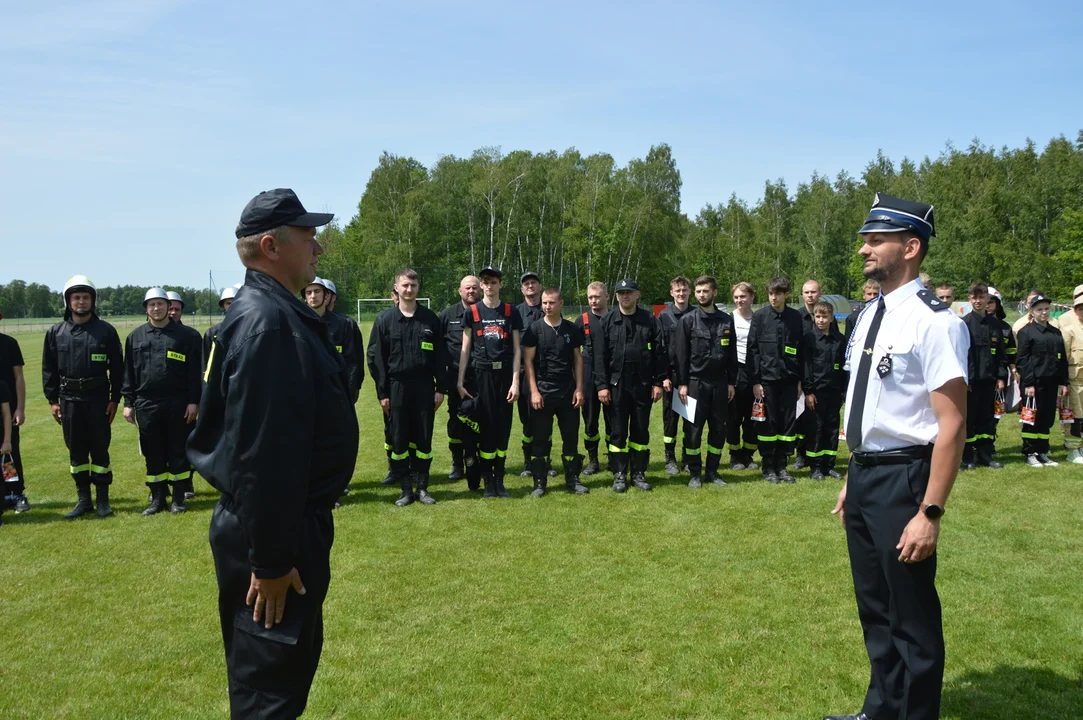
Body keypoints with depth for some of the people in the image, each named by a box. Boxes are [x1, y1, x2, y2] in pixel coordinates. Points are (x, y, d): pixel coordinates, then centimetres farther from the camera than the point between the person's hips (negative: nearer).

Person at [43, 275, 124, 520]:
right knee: (76, 451, 9)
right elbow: (48, 369, 8)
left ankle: (103, 500, 12)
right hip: (69, 400, 2)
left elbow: (117, 367, 0)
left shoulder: (106, 330, -1)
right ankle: (83, 499, 18)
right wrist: (52, 400, 3)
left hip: (98, 399, -2)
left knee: (100, 450, 3)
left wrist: (115, 399, -3)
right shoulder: (55, 332, 5)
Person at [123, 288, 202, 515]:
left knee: (178, 451, 4)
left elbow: (194, 372, -2)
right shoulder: (135, 337, 8)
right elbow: (129, 373, 8)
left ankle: (178, 498, 14)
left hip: (177, 403, -2)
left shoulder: (185, 335, 0)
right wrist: (128, 403, 3)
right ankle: (157, 498, 18)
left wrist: (193, 401, -6)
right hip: (146, 404, 2)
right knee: (153, 453, 8)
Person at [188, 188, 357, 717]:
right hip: (275, 534, -10)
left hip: (294, 521, 10)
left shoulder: (279, 313, 11)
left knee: (294, 661, 24)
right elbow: (261, 454, -27)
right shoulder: (266, 322, -22)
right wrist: (269, 562, -24)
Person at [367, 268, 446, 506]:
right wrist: (382, 393, -4)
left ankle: (422, 488, 16)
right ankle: (406, 490, 14)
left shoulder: (430, 318, 4)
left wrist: (441, 388, 0)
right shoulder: (385, 319, 0)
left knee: (424, 439, 5)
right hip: (397, 387, -1)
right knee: (399, 440, 4)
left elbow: (439, 356, 5)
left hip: (424, 386, 1)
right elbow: (376, 358, 0)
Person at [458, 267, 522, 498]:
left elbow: (516, 350, 5)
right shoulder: (472, 312, 4)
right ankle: (488, 481, 9)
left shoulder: (511, 313, 6)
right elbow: (465, 349, 5)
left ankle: (500, 480, 14)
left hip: (504, 375, 1)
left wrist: (515, 381, -3)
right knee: (485, 427, -1)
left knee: (503, 427, 4)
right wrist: (460, 382, 0)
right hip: (480, 375, -1)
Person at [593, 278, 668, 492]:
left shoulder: (650, 321, 3)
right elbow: (600, 356, -1)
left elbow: (660, 353, 3)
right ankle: (619, 475, 14)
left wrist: (658, 382, -2)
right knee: (618, 432, 5)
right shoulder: (608, 322, 2)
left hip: (643, 385, 1)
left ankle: (639, 473, 18)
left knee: (641, 431, 8)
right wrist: (602, 385, -7)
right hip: (616, 385, -1)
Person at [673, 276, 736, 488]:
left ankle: (712, 471, 20)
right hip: (695, 382, -3)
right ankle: (694, 473, 12)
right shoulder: (687, 320, -3)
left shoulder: (726, 320, 6)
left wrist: (732, 382, 6)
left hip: (720, 383, 3)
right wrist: (682, 383, -9)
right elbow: (680, 354, -5)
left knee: (718, 429, 8)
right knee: (693, 429, 1)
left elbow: (732, 354, 10)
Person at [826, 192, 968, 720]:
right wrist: (852, 479, 17)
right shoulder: (869, 316, 10)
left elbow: (952, 424, -20)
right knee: (874, 608, 22)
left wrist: (930, 513, -22)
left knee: (912, 616, 7)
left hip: (902, 479, -9)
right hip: (864, 475, 9)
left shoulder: (933, 321, -18)